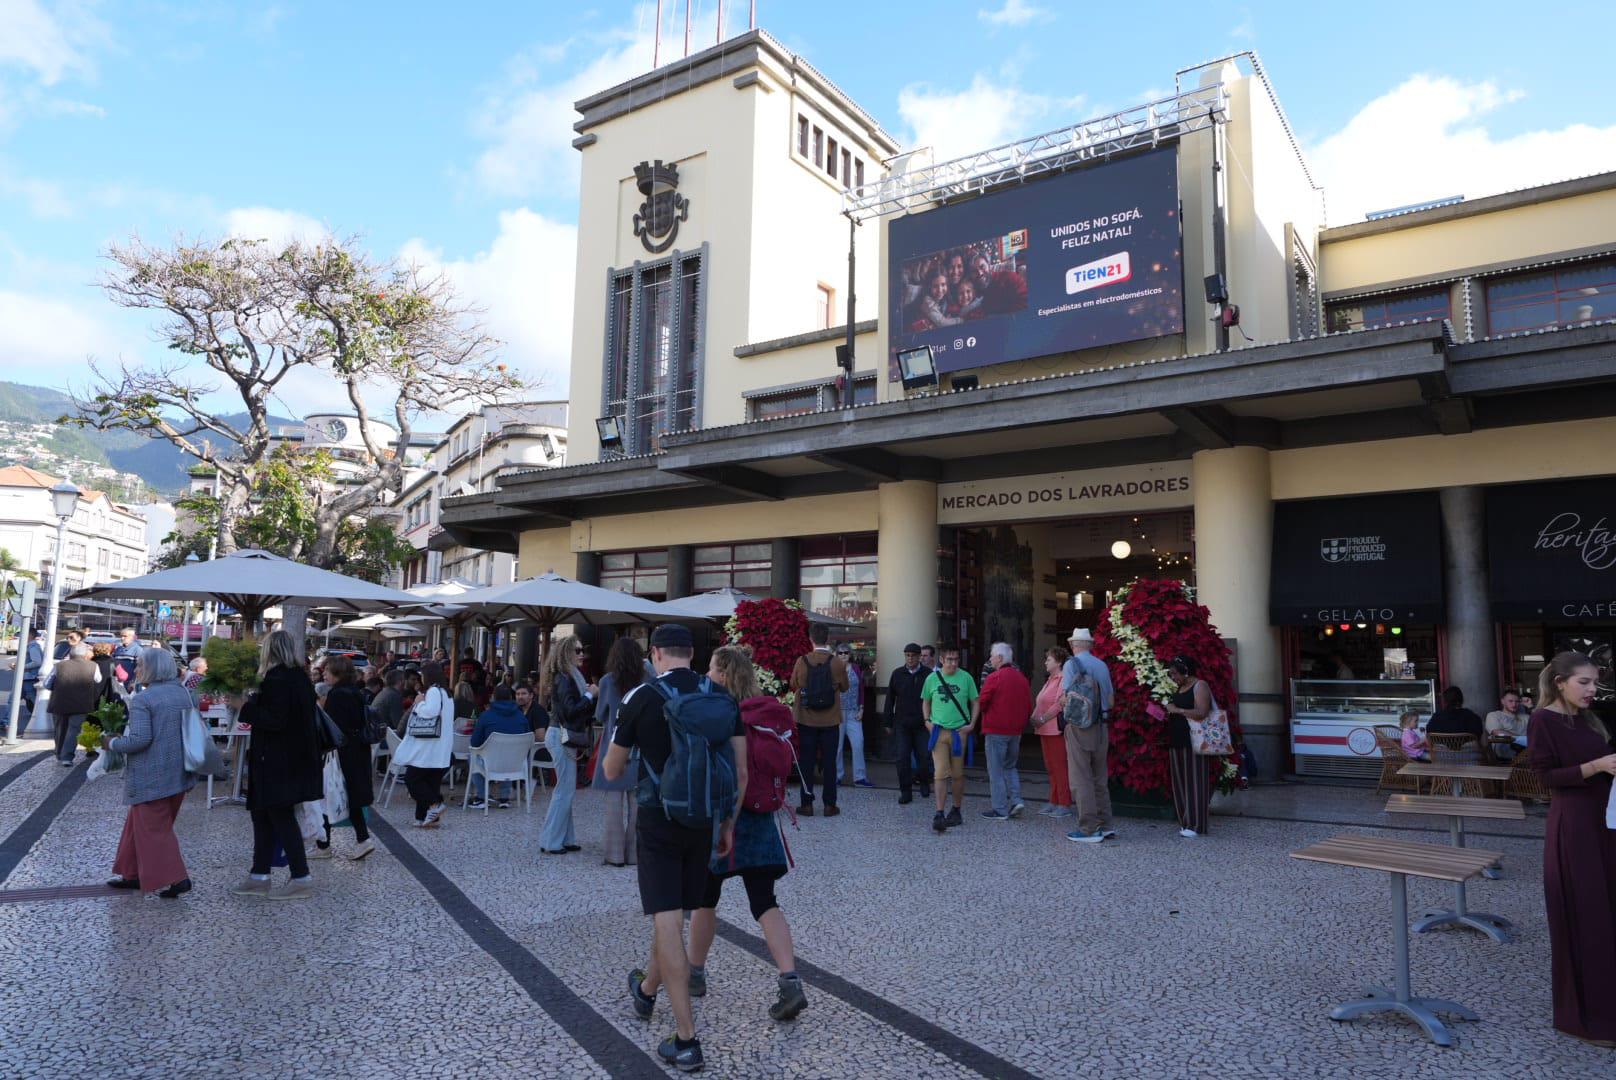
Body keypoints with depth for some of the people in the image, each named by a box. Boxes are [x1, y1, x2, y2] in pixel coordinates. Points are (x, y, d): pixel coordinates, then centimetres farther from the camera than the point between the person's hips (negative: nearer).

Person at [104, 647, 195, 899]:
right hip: (178, 774, 8)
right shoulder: (183, 694, 8)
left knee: (153, 829, 0)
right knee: (139, 824, 21)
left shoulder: (142, 699, -15)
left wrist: (113, 744, -5)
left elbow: (140, 739, -21)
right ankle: (134, 874, 28)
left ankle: (175, 879, -3)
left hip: (151, 777, -8)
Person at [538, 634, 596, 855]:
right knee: (565, 789, -5)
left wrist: (588, 693, 7)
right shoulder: (564, 678, -16)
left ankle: (565, 839, 19)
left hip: (563, 736, 10)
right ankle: (550, 842, 0)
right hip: (562, 737, -10)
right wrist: (590, 695, -14)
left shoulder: (568, 676, 13)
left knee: (565, 789, 13)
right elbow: (570, 710, -22)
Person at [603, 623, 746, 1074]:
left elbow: (612, 771, 0)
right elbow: (740, 771, 1)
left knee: (668, 921, -2)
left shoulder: (641, 697, -9)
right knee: (673, 913, 21)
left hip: (659, 819, -4)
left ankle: (686, 1040, -2)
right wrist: (729, 824, 10)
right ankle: (647, 989, 45)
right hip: (703, 820, 5)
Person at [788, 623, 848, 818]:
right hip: (830, 721, 0)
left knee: (807, 761, 8)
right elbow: (844, 687, 3)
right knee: (829, 761, 8)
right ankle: (829, 805, 11)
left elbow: (793, 685, 6)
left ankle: (807, 804, 11)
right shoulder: (837, 662, -11)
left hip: (806, 720, 0)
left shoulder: (802, 661, -9)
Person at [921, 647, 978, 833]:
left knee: (958, 774, 10)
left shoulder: (966, 677, -1)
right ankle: (939, 814, -9)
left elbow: (975, 702, 6)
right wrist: (927, 721, 2)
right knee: (940, 774, -8)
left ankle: (956, 812, 24)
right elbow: (926, 702, 15)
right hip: (938, 731, 0)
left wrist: (972, 724, -4)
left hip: (959, 731, 0)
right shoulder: (932, 678, 2)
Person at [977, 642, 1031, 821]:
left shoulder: (993, 678, -15)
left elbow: (982, 704, -12)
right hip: (1016, 731, 7)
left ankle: (1000, 809, 4)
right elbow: (1029, 706, 9)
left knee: (996, 770, 2)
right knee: (1010, 766, 20)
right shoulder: (1022, 678, 6)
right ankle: (1016, 800, 8)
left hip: (996, 730, -6)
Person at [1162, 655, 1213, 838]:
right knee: (1180, 782, 8)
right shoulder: (1180, 688, 19)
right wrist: (1169, 712, 12)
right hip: (1177, 742, 8)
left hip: (1192, 743, -8)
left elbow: (1202, 713, -19)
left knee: (1194, 781, -6)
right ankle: (1186, 821, 14)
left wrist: (1177, 710, -17)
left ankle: (1196, 825, -3)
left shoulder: (1200, 686, -6)